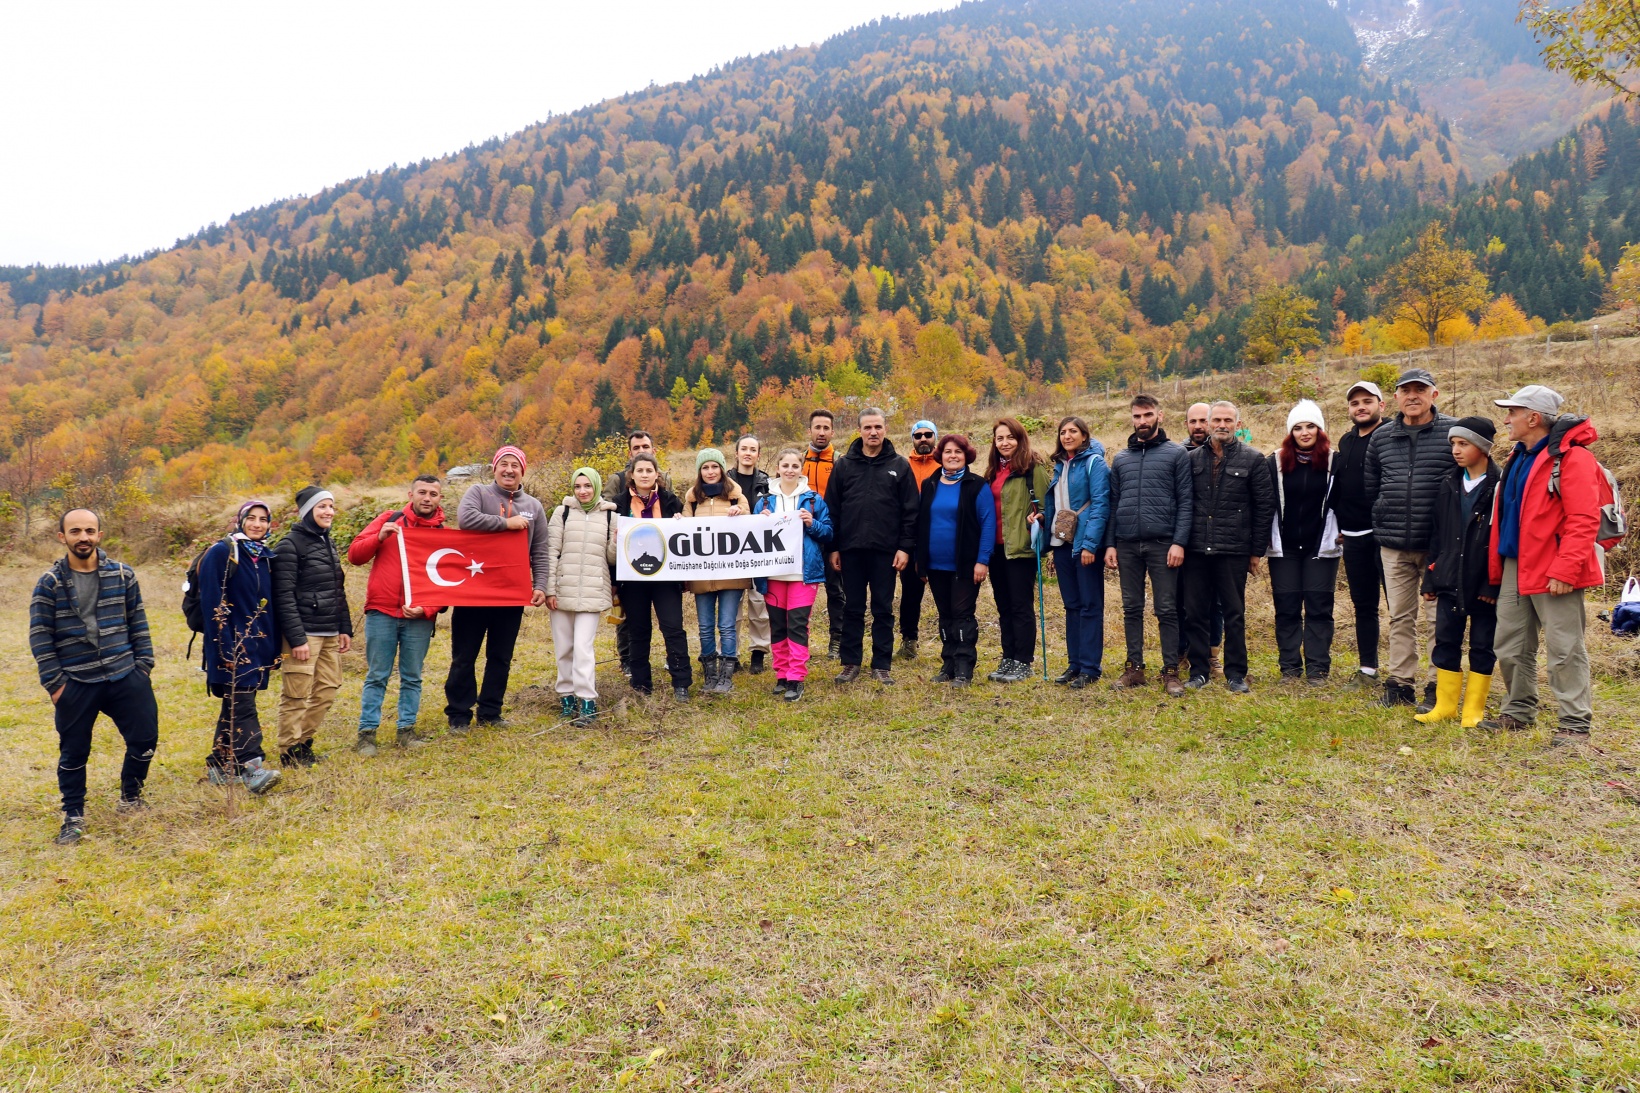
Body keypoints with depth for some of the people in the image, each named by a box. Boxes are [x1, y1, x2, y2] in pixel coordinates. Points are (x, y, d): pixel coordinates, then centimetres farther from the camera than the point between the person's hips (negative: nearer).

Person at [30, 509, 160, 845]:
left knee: (145, 739, 5)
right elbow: (40, 637, -2)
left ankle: (130, 797, 30)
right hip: (75, 684, -1)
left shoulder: (122, 575, 1)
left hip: (126, 677, 2)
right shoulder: (49, 583, -4)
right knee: (73, 753, 8)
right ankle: (73, 817, 26)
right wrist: (54, 683, -5)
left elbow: (138, 623, 7)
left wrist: (144, 665, 3)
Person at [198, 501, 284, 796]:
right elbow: (212, 603, -14)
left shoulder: (266, 557, 13)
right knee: (242, 707, -13)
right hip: (232, 645, -7)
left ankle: (219, 767, 23)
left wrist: (274, 648, 13)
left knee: (234, 706, 14)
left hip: (257, 646, 7)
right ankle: (252, 767, -18)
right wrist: (224, 649, -20)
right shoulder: (222, 552, -8)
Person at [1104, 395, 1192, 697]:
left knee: (1167, 610, 0)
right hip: (1127, 545, 4)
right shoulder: (1121, 459, 14)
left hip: (1162, 544, -4)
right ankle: (1134, 668, 17)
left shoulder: (1177, 454, 3)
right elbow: (1112, 504, 13)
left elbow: (1185, 501, -3)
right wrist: (1110, 544, 5)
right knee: (1132, 609, 9)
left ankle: (1171, 671, 8)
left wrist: (1179, 542, -11)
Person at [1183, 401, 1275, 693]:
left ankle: (1236, 674, 14)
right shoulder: (1193, 458, 8)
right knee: (1195, 613, 6)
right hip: (1196, 549, 2)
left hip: (1234, 550, -2)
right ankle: (1198, 671, 16)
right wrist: (1181, 542, 4)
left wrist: (1257, 550, -1)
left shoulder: (1252, 458, 2)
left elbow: (1265, 506, 2)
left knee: (1234, 615, 5)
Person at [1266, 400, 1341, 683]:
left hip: (1321, 547, -1)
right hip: (1284, 548, 1)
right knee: (1286, 608, 4)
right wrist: (1264, 539, 1)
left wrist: (1341, 533, -1)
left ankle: (1317, 668, 7)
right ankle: (1289, 667, 12)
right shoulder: (1276, 461, 2)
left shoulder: (1334, 461, 1)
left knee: (1319, 607, 2)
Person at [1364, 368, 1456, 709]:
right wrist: (1386, 518, 12)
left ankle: (1439, 688, 10)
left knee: (1440, 618, 3)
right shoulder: (1381, 437, 9)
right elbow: (1369, 487, 19)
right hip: (1394, 545, 4)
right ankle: (1399, 683, 16)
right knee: (1400, 617, 9)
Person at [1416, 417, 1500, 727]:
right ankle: (1445, 706, 19)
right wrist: (1431, 579, 10)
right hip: (1450, 582, 5)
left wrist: (1494, 584, -17)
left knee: (1482, 647, 6)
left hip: (1485, 585, -5)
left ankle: (1474, 710, 16)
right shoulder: (1449, 486, 9)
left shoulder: (1500, 487, -8)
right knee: (1445, 643, 9)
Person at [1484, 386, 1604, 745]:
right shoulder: (1520, 458, 15)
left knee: (1564, 649, -1)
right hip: (1515, 568, 9)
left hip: (1554, 574, -9)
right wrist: (1496, 567, 16)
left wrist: (1564, 570, -24)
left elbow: (1583, 520, -19)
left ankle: (1575, 725, 7)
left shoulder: (1572, 457, -13)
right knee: (1511, 646, 15)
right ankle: (1519, 712, 28)